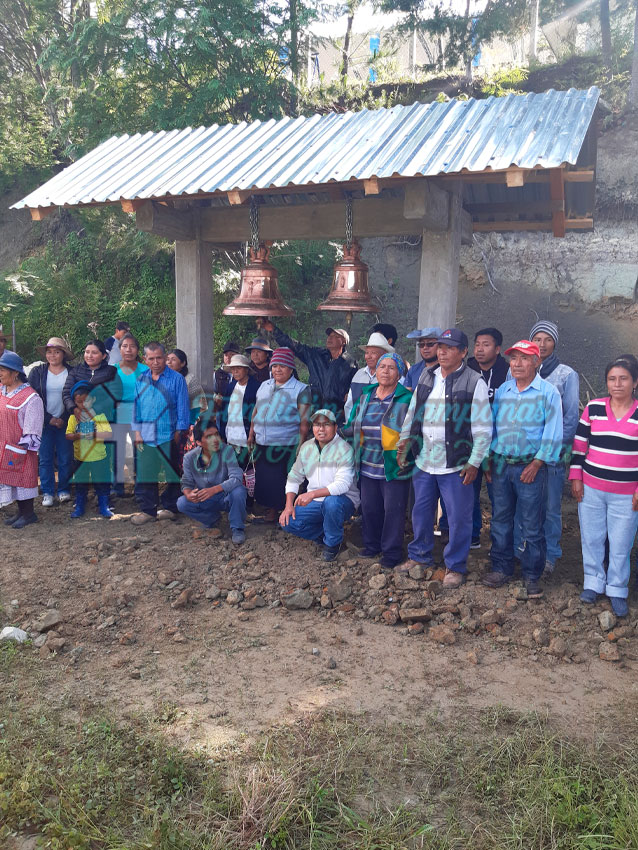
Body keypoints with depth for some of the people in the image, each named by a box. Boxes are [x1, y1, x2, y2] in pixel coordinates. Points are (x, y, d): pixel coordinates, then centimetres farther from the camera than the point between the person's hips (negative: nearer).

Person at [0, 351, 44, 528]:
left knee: (23, 477, 2)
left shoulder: (30, 397, -16)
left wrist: (24, 446, -17)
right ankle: (21, 511, 27)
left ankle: (29, 513, 15)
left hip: (21, 448, -7)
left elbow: (33, 429, -16)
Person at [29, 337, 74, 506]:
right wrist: (49, 419, -8)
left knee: (66, 458, 2)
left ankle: (64, 490, 16)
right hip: (44, 422, 1)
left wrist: (64, 419, -10)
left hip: (65, 422, -1)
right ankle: (47, 493, 10)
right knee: (45, 458, 2)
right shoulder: (37, 372, 4)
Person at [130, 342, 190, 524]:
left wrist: (179, 432, -5)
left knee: (172, 474, 6)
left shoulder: (177, 379, -1)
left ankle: (170, 508, 18)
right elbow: (136, 407, 13)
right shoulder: (141, 380, 10)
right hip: (146, 437, 3)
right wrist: (137, 432, 5)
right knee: (144, 474, 4)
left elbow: (182, 408, 0)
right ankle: (147, 510, 12)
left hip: (169, 436, -3)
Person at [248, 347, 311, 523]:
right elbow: (256, 411, 22)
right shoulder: (264, 386, 14)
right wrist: (251, 434, 18)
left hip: (286, 446, -6)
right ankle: (271, 510, 19)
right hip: (262, 443, 6)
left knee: (281, 481, -3)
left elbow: (304, 421, -7)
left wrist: (301, 445, -11)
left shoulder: (300, 389, -3)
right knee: (264, 477, 8)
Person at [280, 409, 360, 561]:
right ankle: (324, 535, 10)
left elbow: (342, 484, -28)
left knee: (331, 503, -39)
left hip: (344, 501, -5)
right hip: (315, 502, 6)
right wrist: (288, 506, -4)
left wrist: (312, 494, -37)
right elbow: (294, 478, 10)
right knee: (287, 522, -14)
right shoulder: (306, 447, 4)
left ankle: (333, 543, -11)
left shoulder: (344, 450, -16)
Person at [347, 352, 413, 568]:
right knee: (369, 508, 14)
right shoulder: (365, 396, 10)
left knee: (393, 510, 2)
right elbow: (353, 427, 20)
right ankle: (372, 545, 31)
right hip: (368, 467, 5)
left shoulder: (407, 399, -5)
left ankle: (391, 552, 16)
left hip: (394, 468, -5)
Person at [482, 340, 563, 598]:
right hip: (500, 465, 4)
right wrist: (488, 460, 6)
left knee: (532, 525, 1)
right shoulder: (502, 391, 10)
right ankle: (501, 568, 24)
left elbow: (552, 433, -8)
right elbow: (490, 426, 13)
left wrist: (535, 464, -13)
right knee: (500, 520, 11)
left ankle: (532, 576, 13)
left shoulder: (548, 392, -4)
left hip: (530, 467, -4)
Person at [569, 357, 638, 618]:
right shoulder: (593, 408, 1)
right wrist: (576, 477, 3)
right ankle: (593, 582, 29)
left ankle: (617, 591, 23)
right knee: (591, 539, 11)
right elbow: (579, 444, 6)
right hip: (591, 489, 2)